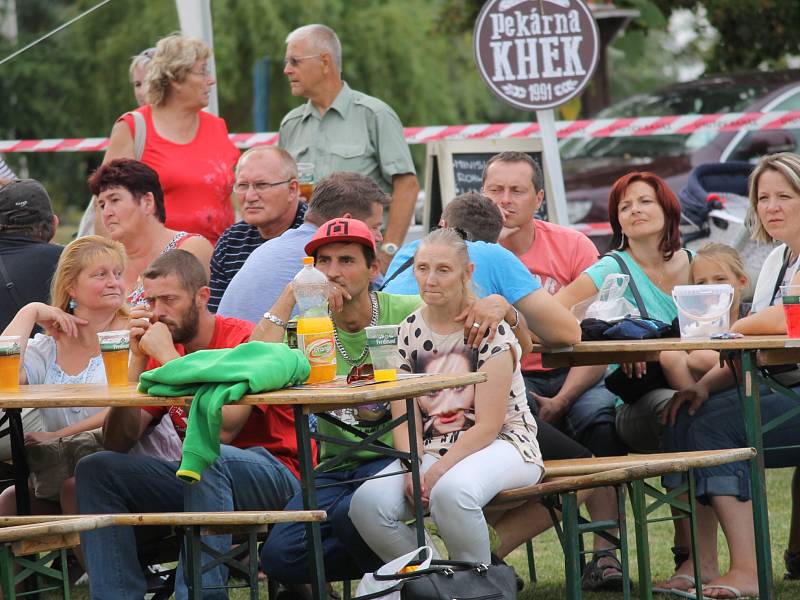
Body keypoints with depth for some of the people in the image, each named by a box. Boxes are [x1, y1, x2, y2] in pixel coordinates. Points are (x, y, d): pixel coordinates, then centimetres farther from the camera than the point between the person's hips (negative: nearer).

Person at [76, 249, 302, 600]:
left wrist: (168, 357, -20)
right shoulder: (160, 350, 7)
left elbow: (221, 430, -26)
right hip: (198, 475, 7)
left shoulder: (244, 340, -12)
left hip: (274, 474, -7)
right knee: (96, 470, -7)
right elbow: (117, 444, 1)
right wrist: (138, 360, -8)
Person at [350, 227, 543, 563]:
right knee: (367, 503, -25)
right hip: (429, 451, 5)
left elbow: (488, 426, -13)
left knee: (451, 492, -39)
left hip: (500, 445, -5)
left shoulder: (489, 331, -8)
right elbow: (405, 420, 4)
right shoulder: (409, 332, 7)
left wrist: (438, 471, -22)